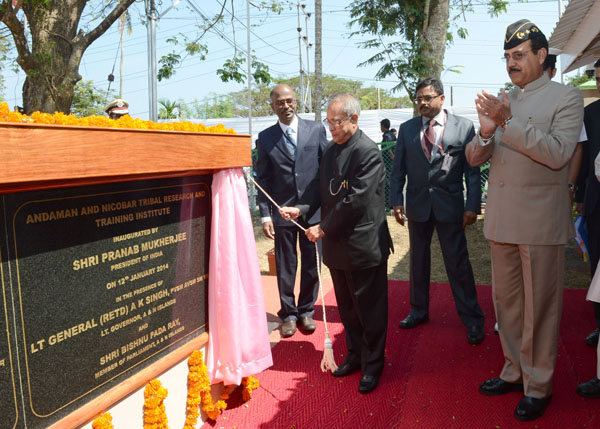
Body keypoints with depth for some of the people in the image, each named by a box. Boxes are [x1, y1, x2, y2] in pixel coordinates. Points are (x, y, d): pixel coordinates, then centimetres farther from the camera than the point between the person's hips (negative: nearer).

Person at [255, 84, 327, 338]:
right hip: (282, 212, 0)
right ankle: (289, 314, 23)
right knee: (285, 266, 7)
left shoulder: (316, 130, 3)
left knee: (311, 264, 10)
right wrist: (265, 215, -3)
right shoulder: (265, 138, 3)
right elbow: (262, 179, 3)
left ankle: (306, 311, 27)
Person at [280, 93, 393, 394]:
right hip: (336, 245, 8)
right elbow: (322, 190, 14)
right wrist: (300, 209, -4)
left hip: (364, 245, -8)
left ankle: (372, 366, 23)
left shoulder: (368, 152, -15)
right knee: (347, 307, 20)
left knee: (369, 309, 6)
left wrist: (323, 228, -16)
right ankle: (355, 355, 38)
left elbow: (356, 200, -21)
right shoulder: (330, 151, 11)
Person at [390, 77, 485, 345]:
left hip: (449, 205, -3)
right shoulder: (407, 129, 6)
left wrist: (473, 206, -8)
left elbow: (472, 170, -2)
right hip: (417, 204, 3)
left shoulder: (463, 127, -1)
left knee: (458, 262, 1)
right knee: (418, 260, 14)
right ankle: (419, 311, 30)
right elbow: (398, 169, 7)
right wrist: (397, 200, -3)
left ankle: (472, 319, 15)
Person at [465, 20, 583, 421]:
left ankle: (538, 385, 20)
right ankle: (515, 371, 32)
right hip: (501, 219, 6)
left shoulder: (567, 97, -2)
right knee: (506, 302, 15)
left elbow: (558, 153, -17)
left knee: (539, 308, 4)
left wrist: (508, 122, -22)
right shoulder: (501, 102, 12)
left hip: (540, 220, -5)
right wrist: (486, 131, -13)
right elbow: (474, 158, 8)